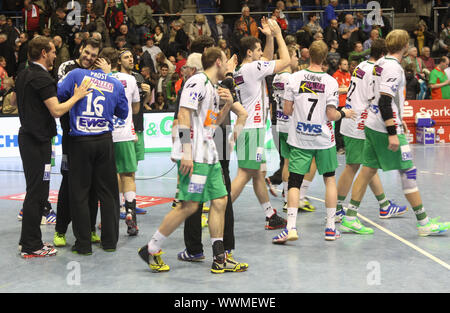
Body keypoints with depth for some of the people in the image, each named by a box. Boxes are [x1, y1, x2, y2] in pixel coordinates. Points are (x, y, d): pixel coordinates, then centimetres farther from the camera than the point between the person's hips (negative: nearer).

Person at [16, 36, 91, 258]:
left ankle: (29, 241, 23)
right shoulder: (42, 78, -16)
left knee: (34, 191, 16)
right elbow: (57, 110, -22)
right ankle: (31, 247, -1)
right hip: (38, 141, -10)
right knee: (37, 192, -5)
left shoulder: (23, 75, 13)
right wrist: (76, 96, -10)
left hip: (27, 137, 10)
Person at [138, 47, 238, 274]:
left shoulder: (213, 87, 20)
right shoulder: (198, 81, -9)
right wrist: (186, 152, -24)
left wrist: (227, 104, 11)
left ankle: (219, 259, 11)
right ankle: (151, 250, 2)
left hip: (209, 156, 10)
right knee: (189, 206, -10)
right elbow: (183, 115, -17)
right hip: (194, 156, -10)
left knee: (220, 201, 6)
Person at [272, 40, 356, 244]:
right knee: (329, 179, 15)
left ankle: (291, 227, -12)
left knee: (294, 182, 1)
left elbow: (287, 110, -3)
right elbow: (332, 115, -8)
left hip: (299, 139, 0)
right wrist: (344, 113, 12)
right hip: (323, 139, 0)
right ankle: (330, 227, 17)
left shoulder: (295, 78, -5)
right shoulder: (330, 82, -7)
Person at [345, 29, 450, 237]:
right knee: (408, 172, -2)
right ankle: (424, 223, 4)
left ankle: (349, 218, 10)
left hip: (372, 125, 9)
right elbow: (384, 101, -24)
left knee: (368, 170, 10)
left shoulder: (381, 63, 12)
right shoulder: (394, 67, -17)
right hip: (385, 128, -9)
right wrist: (392, 133, -24)